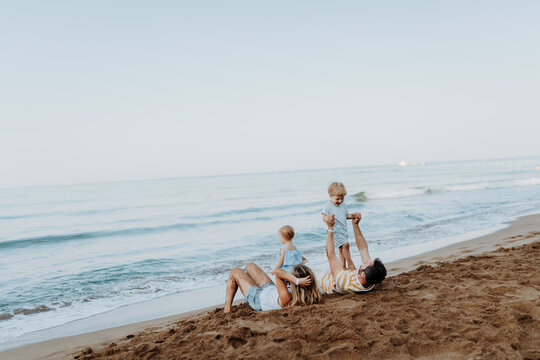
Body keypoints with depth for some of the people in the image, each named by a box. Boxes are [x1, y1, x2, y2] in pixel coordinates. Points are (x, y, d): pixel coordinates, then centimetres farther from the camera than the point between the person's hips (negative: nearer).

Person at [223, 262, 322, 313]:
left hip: (258, 298, -7)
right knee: (249, 265, 27)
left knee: (235, 271, 17)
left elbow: (278, 272, -57)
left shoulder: (286, 299, -49)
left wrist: (297, 281, -64)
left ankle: (227, 308, 32)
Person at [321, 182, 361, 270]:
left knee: (342, 249, 12)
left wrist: (352, 215, -1)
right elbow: (324, 217, -14)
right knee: (345, 244, -19)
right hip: (336, 231, -7)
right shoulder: (328, 206, -10)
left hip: (344, 230, 7)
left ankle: (343, 267, 19)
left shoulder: (343, 205, 10)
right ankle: (350, 264, -8)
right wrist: (328, 218, -36)